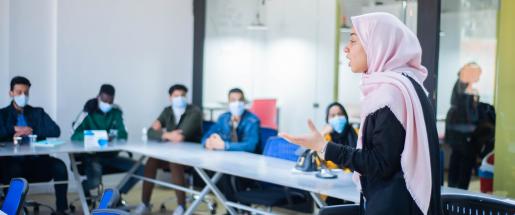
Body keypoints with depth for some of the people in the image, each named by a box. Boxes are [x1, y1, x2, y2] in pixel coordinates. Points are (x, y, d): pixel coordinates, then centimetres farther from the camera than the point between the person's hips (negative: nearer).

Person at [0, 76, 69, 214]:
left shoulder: (38, 112, 18)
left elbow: (55, 131, 1)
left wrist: (31, 131, -10)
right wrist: (14, 129, -11)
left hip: (36, 160, 2)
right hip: (14, 160, -2)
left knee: (59, 166, -27)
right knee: (14, 170, -37)